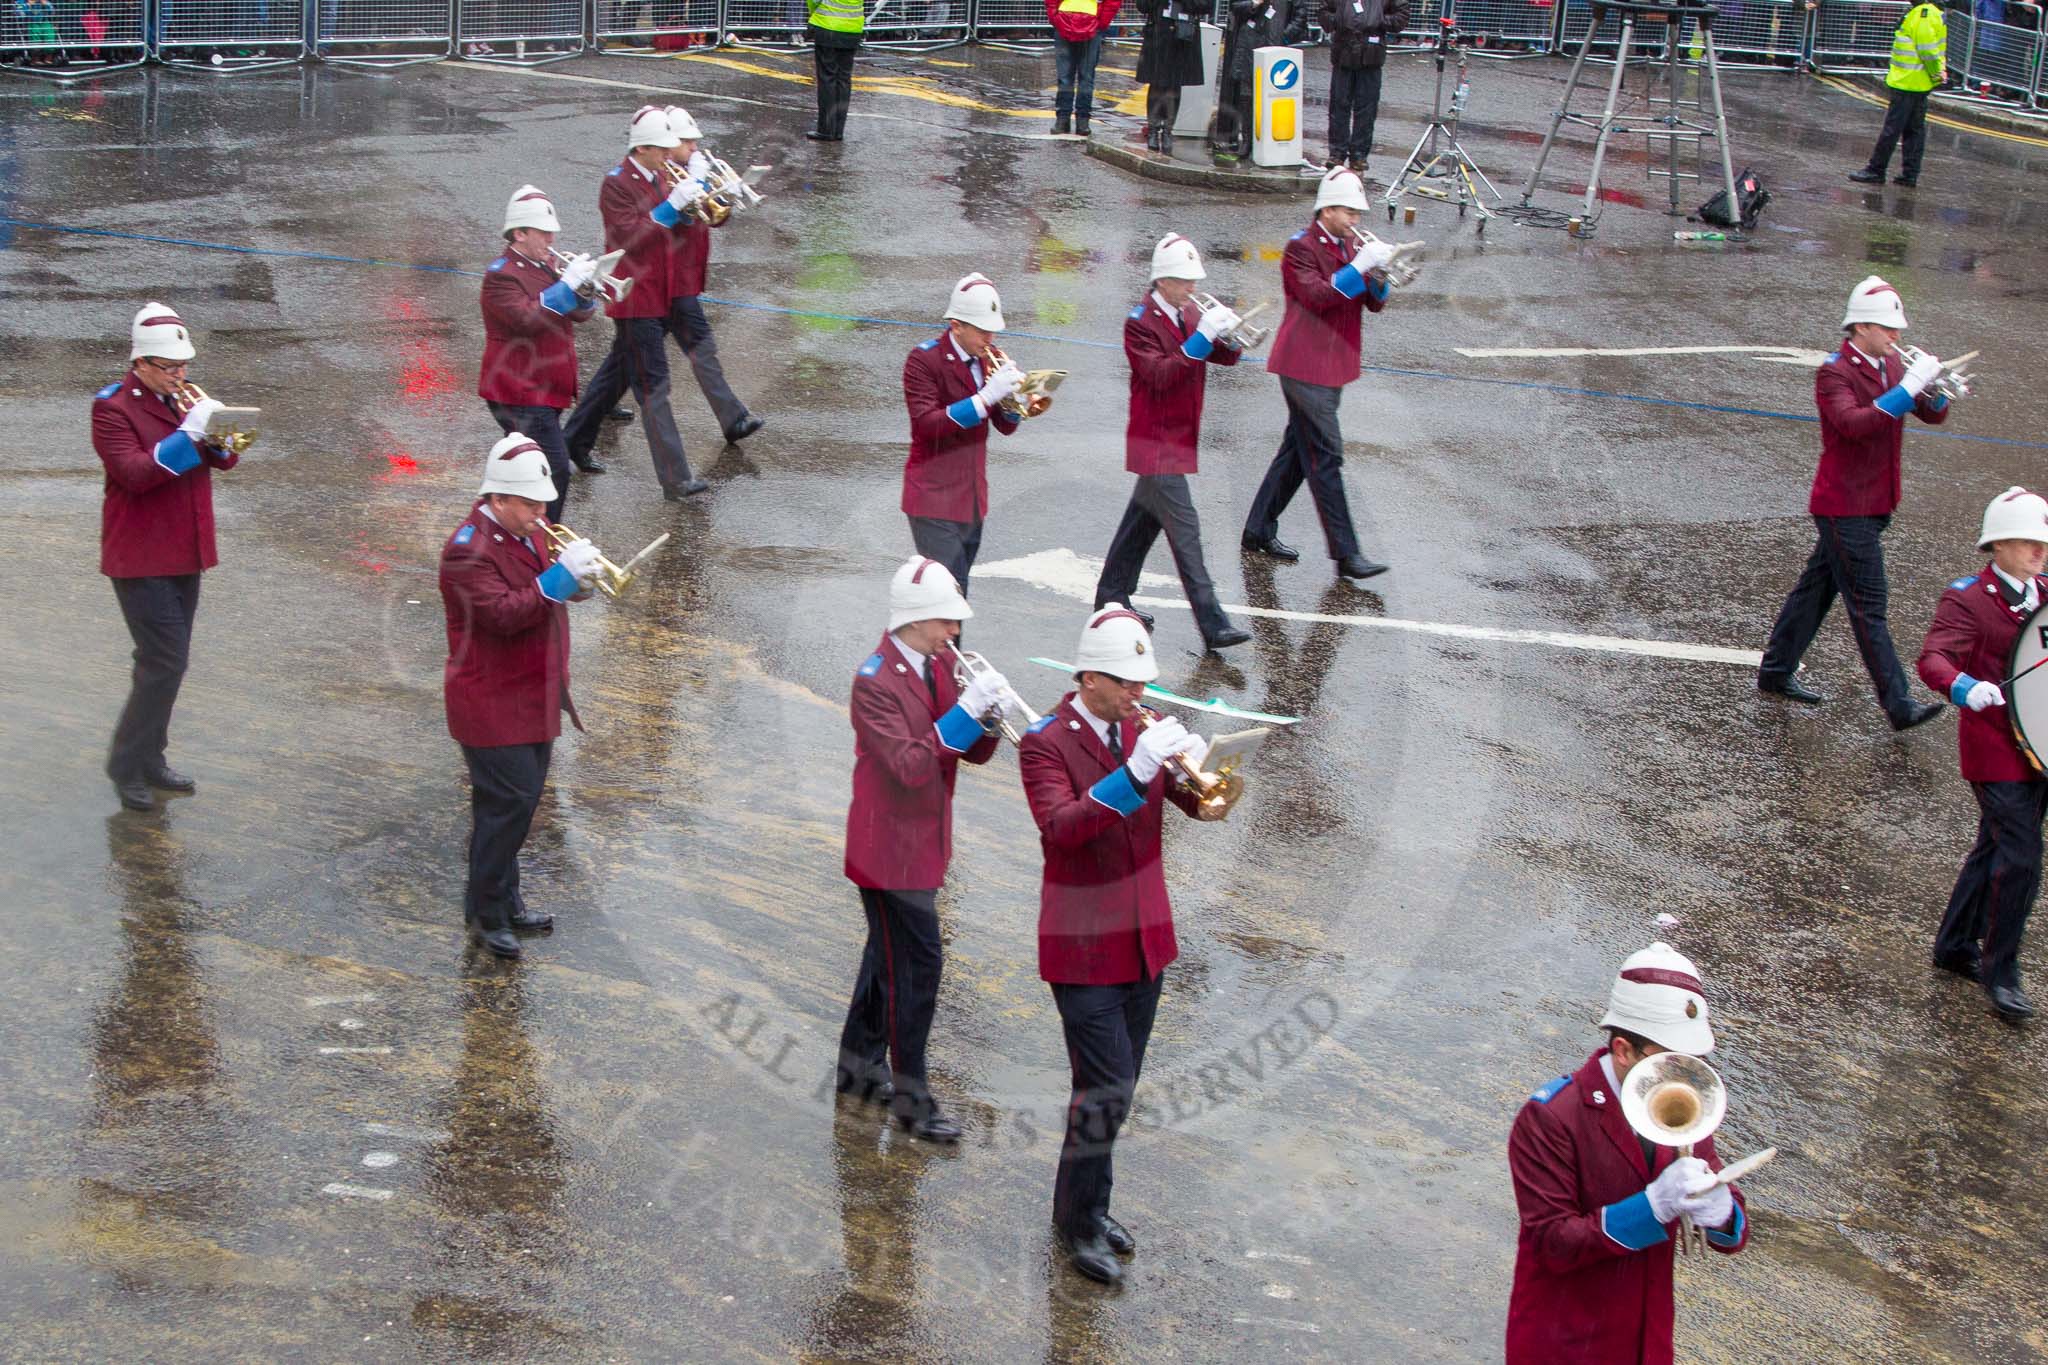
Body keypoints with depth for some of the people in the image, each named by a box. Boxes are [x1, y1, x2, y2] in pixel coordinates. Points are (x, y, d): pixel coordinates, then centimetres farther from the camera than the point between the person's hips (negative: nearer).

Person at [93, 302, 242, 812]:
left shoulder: (181, 396, 9)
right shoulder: (113, 407, -12)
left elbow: (225, 460, 8)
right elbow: (135, 473, -24)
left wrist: (220, 436, -14)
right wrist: (189, 432, -28)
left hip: (184, 551, 8)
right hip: (140, 556, -8)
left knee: (165, 660, 14)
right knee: (166, 660, -12)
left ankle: (150, 759, 25)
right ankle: (127, 766, -1)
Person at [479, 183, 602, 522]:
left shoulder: (547, 265, 16)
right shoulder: (501, 275, -13)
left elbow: (581, 314, 14)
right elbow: (527, 319, -28)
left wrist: (585, 293, -8)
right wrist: (566, 285, -26)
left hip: (545, 391, 10)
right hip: (520, 394, -10)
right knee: (554, 472, -16)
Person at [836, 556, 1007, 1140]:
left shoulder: (941, 665, 4)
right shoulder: (875, 681, -21)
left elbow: (971, 753, 5)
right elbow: (909, 766, -29)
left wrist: (989, 716, -16)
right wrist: (966, 710, -33)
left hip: (924, 839, 9)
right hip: (891, 845, -9)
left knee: (891, 950, 19)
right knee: (917, 963, -6)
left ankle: (859, 1064, 35)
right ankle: (910, 1094, 4)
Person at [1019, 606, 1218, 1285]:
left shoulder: (1141, 730, 6)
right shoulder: (1046, 743, -13)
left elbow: (1202, 803, 1)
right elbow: (1061, 827, -29)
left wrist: (1194, 766, -21)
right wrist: (1134, 773, -38)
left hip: (1145, 940, 6)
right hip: (1085, 947, -6)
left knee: (1116, 1085, 15)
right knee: (1105, 1091, -7)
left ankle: (1091, 1205, 30)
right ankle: (1079, 1224, 8)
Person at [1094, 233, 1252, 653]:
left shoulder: (1189, 314, 9)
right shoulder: (1141, 322, -15)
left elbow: (1224, 356, 6)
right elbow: (1161, 375, -27)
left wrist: (1230, 335, -16)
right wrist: (1201, 337, -32)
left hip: (1178, 437, 9)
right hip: (1156, 440, -9)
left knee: (1146, 517, 18)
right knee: (1185, 531, -11)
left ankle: (1112, 597, 32)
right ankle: (1213, 625, -14)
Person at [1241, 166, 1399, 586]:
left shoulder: (1350, 246, 13)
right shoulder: (1302, 247, -10)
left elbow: (1373, 303, 8)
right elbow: (1317, 295, -25)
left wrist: (1380, 276, -12)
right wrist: (1360, 266, -27)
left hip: (1332, 363, 9)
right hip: (1305, 365, -9)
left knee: (1299, 450, 15)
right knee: (1325, 458, -9)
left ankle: (1259, 531, 26)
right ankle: (1346, 556, -10)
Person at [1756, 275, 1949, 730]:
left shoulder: (1891, 365, 9)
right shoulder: (1833, 374, -16)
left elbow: (1934, 416, 7)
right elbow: (1854, 424, -33)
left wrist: (1938, 390, -15)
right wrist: (1907, 388, -34)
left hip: (1874, 502, 8)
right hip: (1845, 508, -8)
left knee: (1817, 587, 18)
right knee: (1868, 605, -6)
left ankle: (1776, 672, 30)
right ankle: (1899, 705, -6)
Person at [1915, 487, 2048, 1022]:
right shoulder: (1967, 600, -12)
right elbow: (1933, 660, -26)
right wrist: (1965, 688, -46)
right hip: (1996, 751, -7)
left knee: (1996, 848, 18)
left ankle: (1955, 946, 33)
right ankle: (2000, 973, 1)